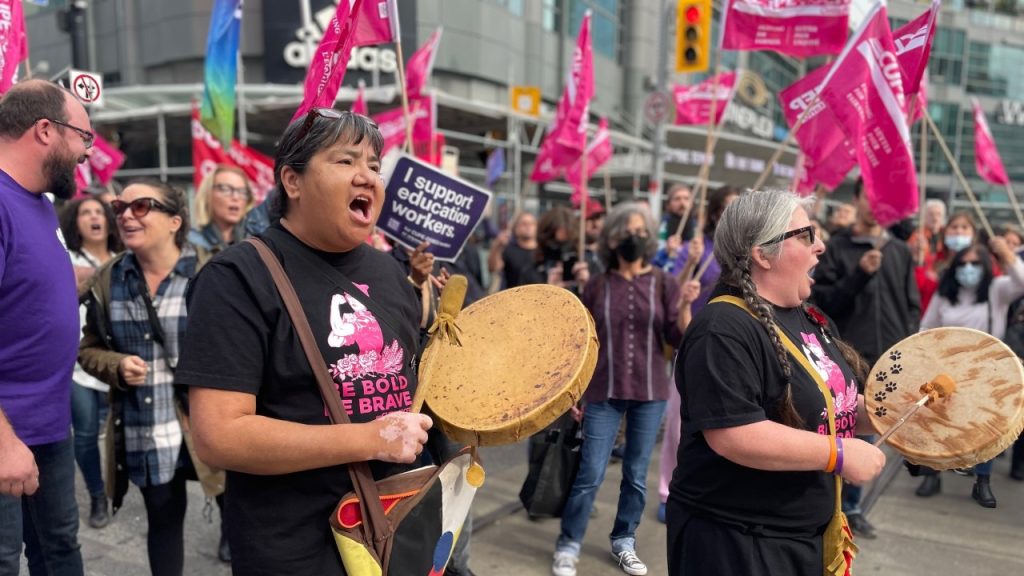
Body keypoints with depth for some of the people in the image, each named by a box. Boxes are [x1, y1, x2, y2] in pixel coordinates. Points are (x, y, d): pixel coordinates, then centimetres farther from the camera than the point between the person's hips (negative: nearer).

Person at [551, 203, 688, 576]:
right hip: (603, 393, -1)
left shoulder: (663, 283, 0)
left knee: (636, 473, 11)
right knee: (590, 474, 0)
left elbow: (678, 338, -6)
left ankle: (624, 542, 30)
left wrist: (685, 305, -23)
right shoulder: (597, 286, 0)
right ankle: (568, 545, 17)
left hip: (650, 393, 1)